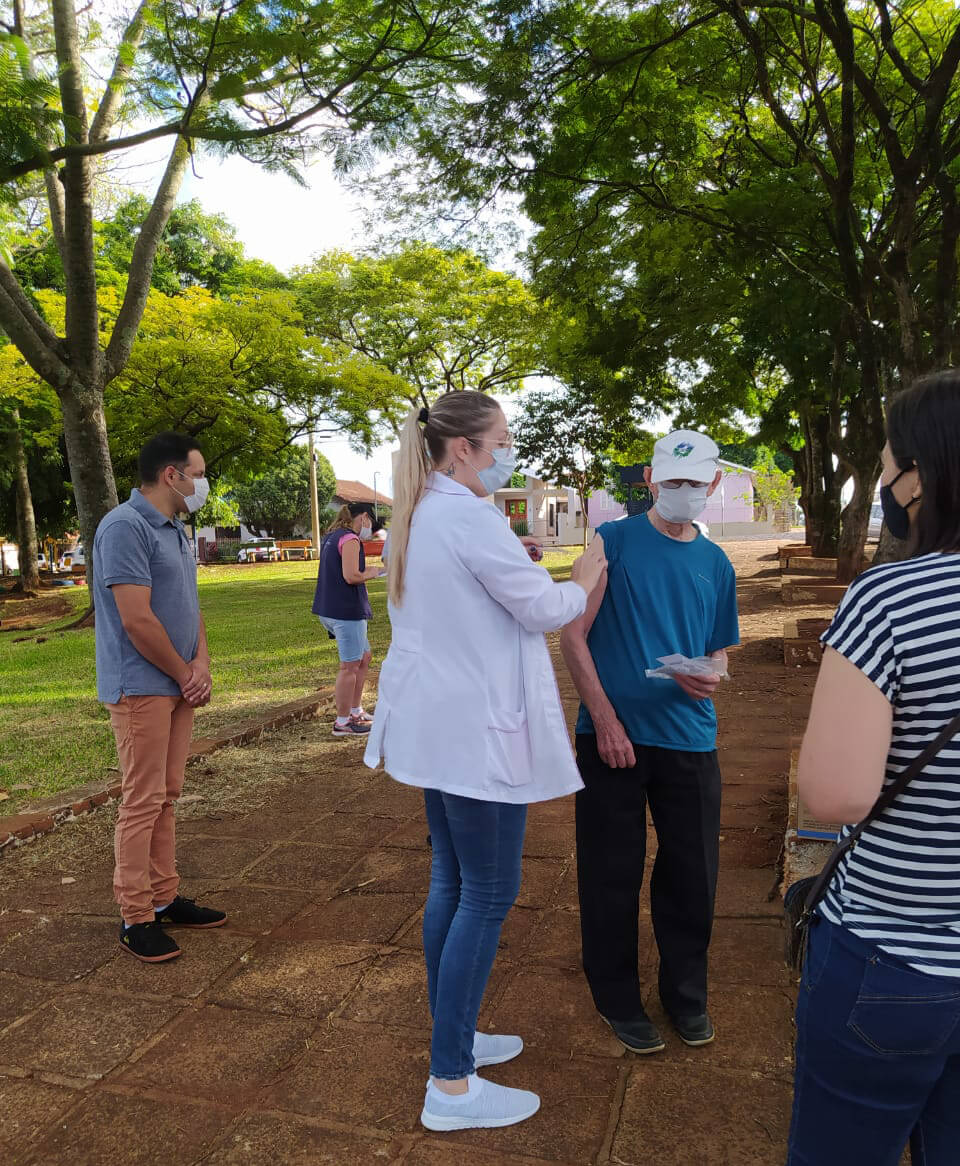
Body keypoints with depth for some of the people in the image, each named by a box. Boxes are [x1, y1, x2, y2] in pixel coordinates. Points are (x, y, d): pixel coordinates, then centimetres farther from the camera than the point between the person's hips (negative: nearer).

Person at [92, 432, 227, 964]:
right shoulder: (125, 527, -16)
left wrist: (202, 664, -1)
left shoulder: (174, 530, 14)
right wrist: (185, 674, -10)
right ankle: (135, 918, 9)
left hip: (179, 685, 9)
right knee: (143, 800, -2)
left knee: (165, 796, 14)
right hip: (141, 687, -9)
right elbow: (137, 620, -21)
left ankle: (164, 898, 25)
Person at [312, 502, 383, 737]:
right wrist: (371, 573, -4)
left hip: (330, 609, 10)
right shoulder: (350, 539, -14)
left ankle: (355, 711, 27)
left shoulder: (331, 537, 16)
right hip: (346, 610, -10)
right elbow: (351, 576, -22)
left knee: (364, 658, 19)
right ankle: (342, 722, 8)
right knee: (350, 666, -1)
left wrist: (365, 570, 13)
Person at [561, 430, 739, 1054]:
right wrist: (605, 717, -14)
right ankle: (619, 998, 29)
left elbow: (719, 651, 17)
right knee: (613, 875, 7)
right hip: (613, 734, -3)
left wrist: (711, 678, -8)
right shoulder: (614, 540, -3)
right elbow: (573, 635, -6)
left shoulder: (716, 564, 11)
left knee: (693, 874, 12)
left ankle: (686, 993, 35)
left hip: (690, 740, 4)